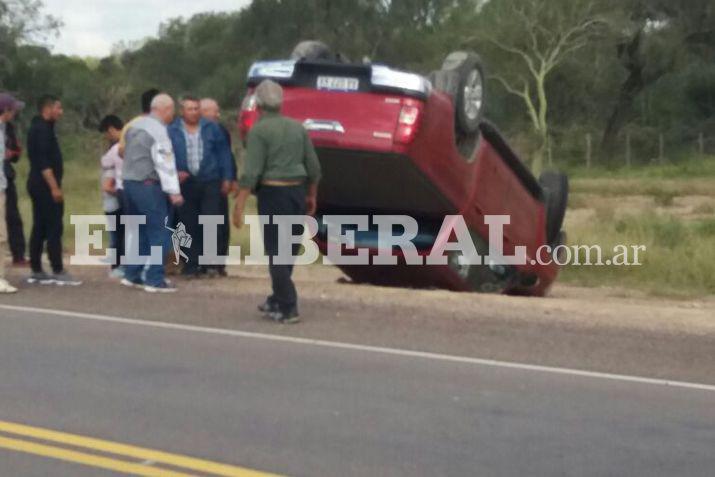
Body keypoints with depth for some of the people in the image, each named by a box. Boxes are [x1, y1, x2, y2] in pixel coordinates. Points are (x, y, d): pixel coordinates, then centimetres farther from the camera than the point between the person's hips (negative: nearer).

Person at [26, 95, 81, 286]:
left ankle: (37, 272, 11)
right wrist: (54, 187, -24)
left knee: (39, 229, 10)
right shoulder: (43, 129, -14)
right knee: (54, 229, -9)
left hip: (38, 185, 10)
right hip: (45, 185, -10)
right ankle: (58, 272, -9)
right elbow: (43, 162, -22)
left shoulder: (38, 128, 18)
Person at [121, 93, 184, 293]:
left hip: (128, 181, 9)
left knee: (138, 230, 17)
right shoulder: (158, 130, -14)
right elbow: (164, 162, -18)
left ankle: (131, 275, 19)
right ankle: (154, 280, -4)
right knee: (159, 232, -3)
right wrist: (173, 190, -19)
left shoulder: (136, 125, 12)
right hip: (147, 186, -9)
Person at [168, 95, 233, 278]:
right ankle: (192, 265, 10)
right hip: (186, 184, 0)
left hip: (210, 182, 0)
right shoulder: (172, 131, 3)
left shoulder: (212, 128, 6)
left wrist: (227, 178, 3)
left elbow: (224, 153, 7)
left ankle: (211, 262, 1)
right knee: (189, 226, 4)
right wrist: (174, 173, -10)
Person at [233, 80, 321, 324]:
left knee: (276, 252, -1)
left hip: (273, 193, -6)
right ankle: (277, 301, 25)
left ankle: (288, 308, -4)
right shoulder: (297, 127, 8)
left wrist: (239, 205, -15)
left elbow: (252, 172, -16)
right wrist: (312, 196, 23)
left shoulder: (259, 130, -9)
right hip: (297, 191, 6)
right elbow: (314, 168, 10)